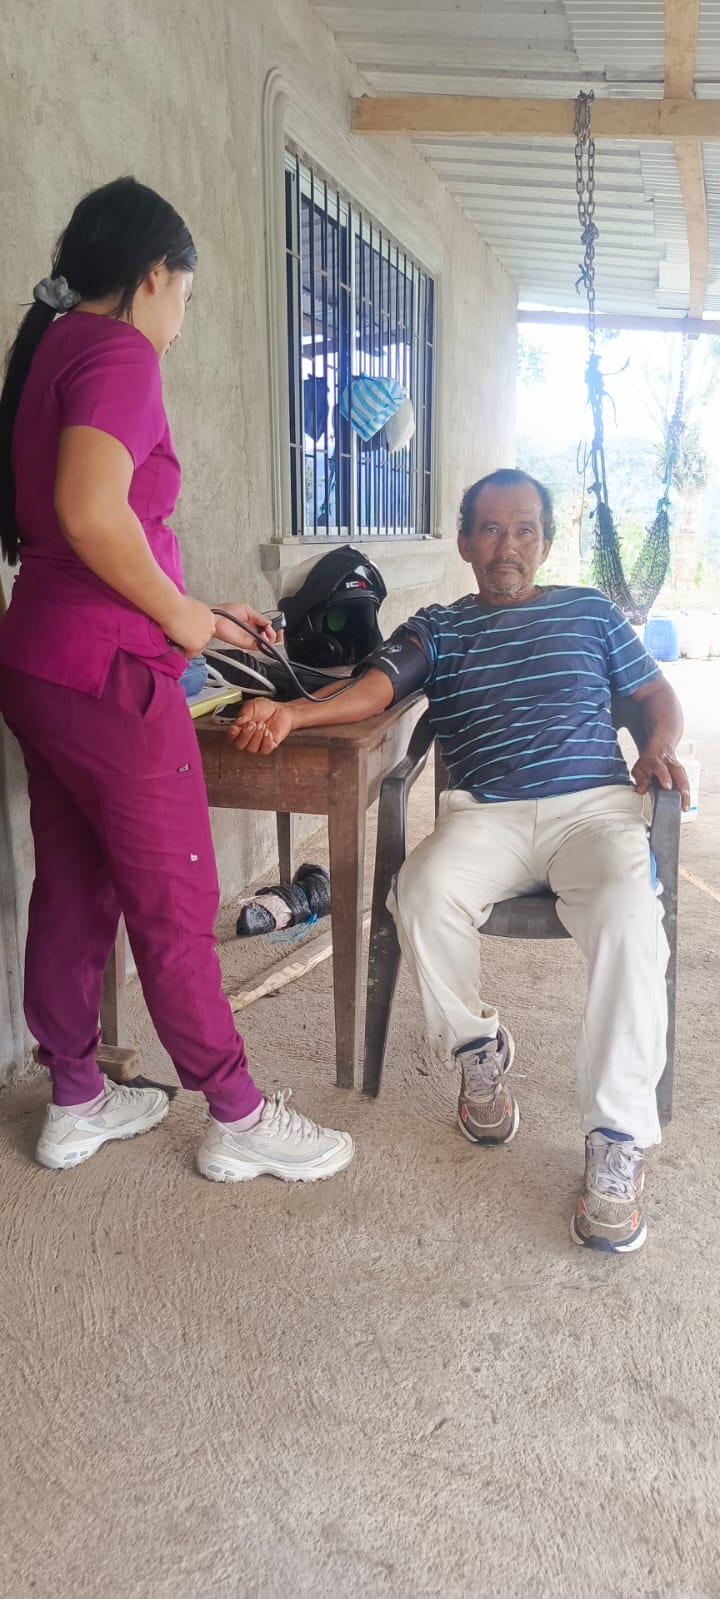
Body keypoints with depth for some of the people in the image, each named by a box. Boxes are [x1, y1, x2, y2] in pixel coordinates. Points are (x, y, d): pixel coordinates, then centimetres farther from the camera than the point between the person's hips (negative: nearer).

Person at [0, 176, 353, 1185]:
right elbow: (93, 509, -27)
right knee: (175, 905, 0)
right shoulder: (121, 350, -11)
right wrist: (178, 613, -12)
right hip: (107, 674, -9)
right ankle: (240, 1119, 15)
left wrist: (196, 615, 21)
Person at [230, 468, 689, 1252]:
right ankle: (475, 1047, -2)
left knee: (628, 919, -32)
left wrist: (659, 746, -2)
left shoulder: (589, 611, 22)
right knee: (423, 894, -32)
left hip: (592, 804, 0)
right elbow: (374, 687, 0)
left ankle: (617, 1141, -21)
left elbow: (655, 693, 23)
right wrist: (291, 712, -21)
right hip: (484, 813, 0)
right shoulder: (437, 627, 18)